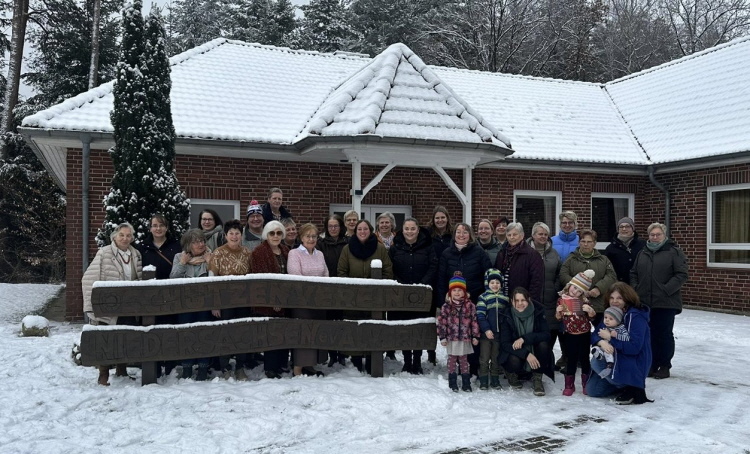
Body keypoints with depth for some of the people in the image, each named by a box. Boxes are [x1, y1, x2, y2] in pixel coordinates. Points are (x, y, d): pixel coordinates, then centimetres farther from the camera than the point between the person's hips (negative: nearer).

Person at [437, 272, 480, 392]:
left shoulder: (470, 306, -1)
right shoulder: (446, 307, -4)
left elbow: (474, 322, 1)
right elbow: (441, 322, -3)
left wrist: (475, 336, 0)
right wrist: (442, 337, -5)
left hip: (465, 338, 0)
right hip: (451, 338, 0)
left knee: (464, 360, 10)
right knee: (452, 360, 8)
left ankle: (466, 384, 18)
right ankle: (453, 383, 17)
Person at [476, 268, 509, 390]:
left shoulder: (505, 298, 9)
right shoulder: (483, 297, -3)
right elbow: (480, 316, -9)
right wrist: (486, 329, -17)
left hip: (499, 334, 3)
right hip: (485, 334, -3)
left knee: (496, 358, 12)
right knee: (484, 358, 2)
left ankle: (495, 380, 21)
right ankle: (483, 381, 10)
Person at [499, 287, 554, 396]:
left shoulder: (538, 312, -10)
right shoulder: (507, 317, -13)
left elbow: (546, 334, -19)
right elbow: (504, 343, -17)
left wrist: (524, 339, -30)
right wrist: (526, 354, -30)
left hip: (534, 352, 2)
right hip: (514, 352, -1)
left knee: (543, 344, -29)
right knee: (514, 361, -34)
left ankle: (537, 377, -7)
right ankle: (512, 374, 5)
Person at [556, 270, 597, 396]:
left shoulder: (584, 301, -7)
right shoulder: (562, 299, -3)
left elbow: (591, 318, -2)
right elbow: (558, 318, 4)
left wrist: (590, 311, -23)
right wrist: (558, 312, -18)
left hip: (584, 334, 0)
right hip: (569, 335, 1)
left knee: (584, 358, 8)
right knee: (571, 359, 6)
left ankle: (586, 384, 21)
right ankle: (569, 385, 15)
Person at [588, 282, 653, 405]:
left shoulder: (636, 317, -18)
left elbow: (634, 347, -28)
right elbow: (595, 335, 1)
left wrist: (610, 337, -22)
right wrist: (601, 341, -23)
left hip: (633, 366, -8)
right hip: (616, 361, 8)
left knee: (596, 362, -26)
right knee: (592, 390, 4)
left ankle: (631, 389, -10)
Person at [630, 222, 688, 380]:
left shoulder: (674, 252, -2)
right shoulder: (643, 253, 15)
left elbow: (682, 274, -9)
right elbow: (633, 274, 19)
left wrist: (666, 290, -16)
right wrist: (636, 289, 3)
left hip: (666, 302, -5)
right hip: (645, 302, 5)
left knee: (664, 334, 2)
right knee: (650, 334, 9)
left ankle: (664, 366, 13)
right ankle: (652, 364, 19)